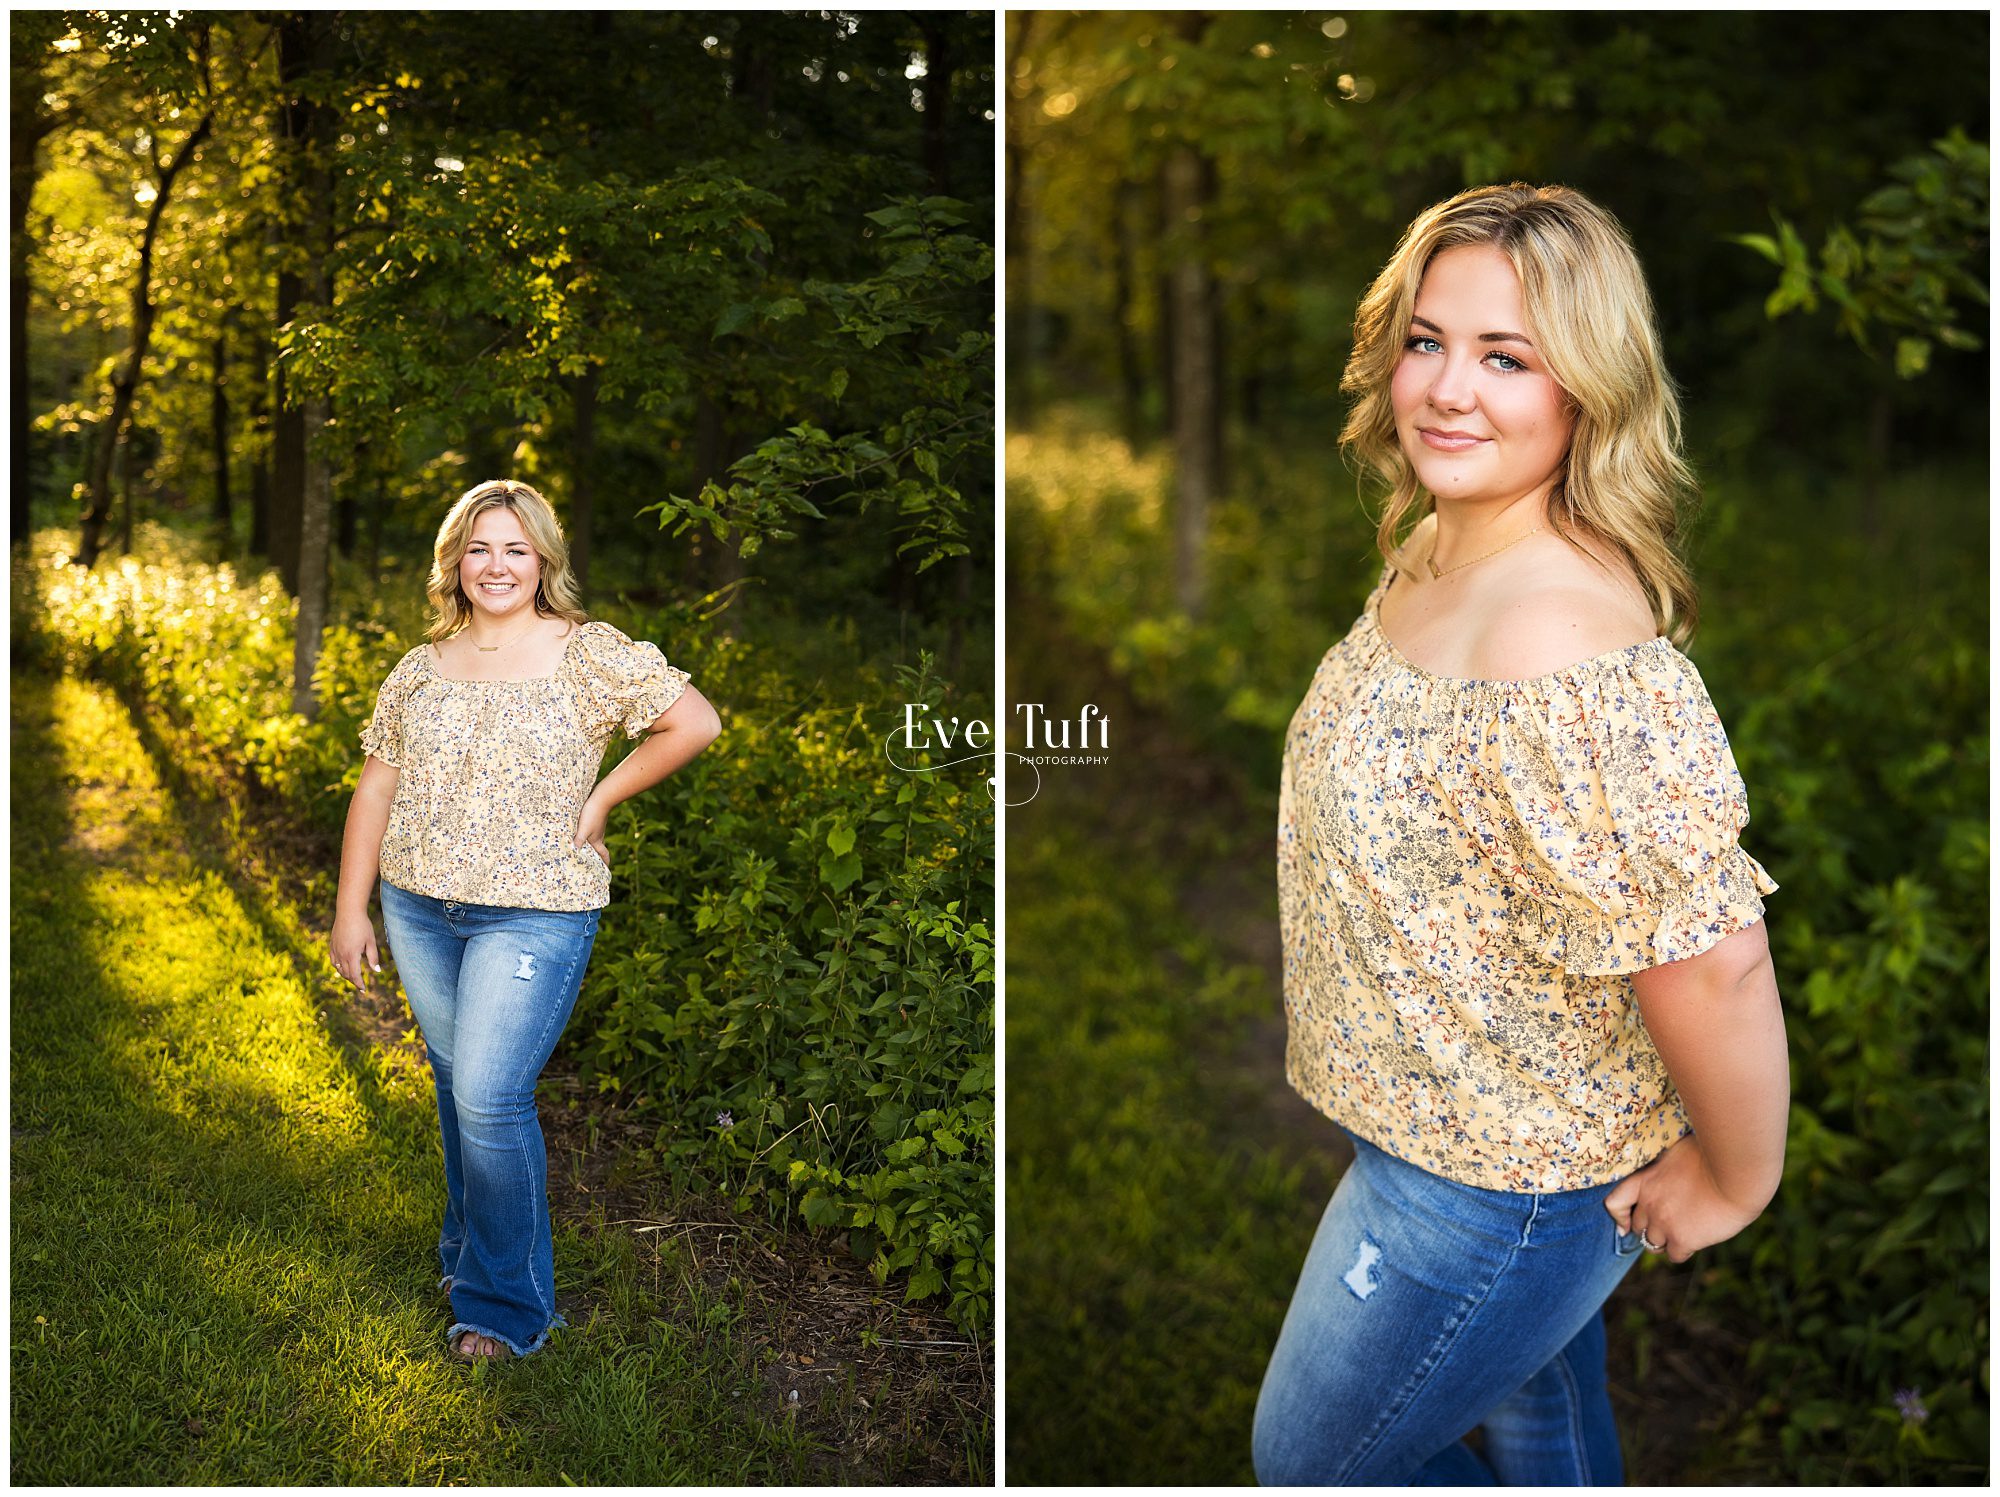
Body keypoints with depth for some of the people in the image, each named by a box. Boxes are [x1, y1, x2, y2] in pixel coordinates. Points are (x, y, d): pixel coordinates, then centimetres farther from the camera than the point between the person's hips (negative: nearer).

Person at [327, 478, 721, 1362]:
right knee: (456, 1083, 16)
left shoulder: (588, 655, -6)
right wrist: (350, 909, 7)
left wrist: (600, 798, -7)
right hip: (418, 908, 5)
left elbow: (695, 723, -10)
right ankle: (468, 1249, 37)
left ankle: (508, 1303, 7)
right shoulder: (421, 670, 8)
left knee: (489, 1099, -9)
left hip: (535, 914, -5)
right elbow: (376, 787, 10)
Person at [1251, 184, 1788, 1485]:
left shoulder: (1568, 651, -36)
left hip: (1490, 1183, -8)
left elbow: (1713, 956, -35)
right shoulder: (1436, 552, -3)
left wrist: (1735, 1181, -20)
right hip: (1435, 1118, 8)